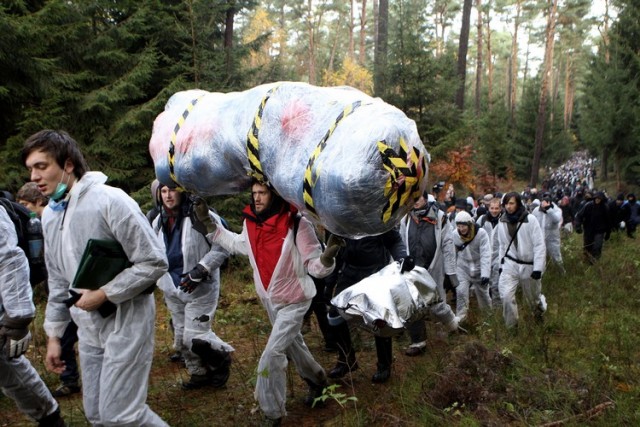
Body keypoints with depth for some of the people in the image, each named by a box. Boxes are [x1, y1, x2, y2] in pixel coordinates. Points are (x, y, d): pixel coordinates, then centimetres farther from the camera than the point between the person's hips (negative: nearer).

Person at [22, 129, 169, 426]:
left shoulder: (110, 200, -17)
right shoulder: (49, 215, 8)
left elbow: (154, 262, -17)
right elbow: (58, 280, 17)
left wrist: (103, 294, -17)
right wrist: (54, 334, 16)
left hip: (126, 320, -7)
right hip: (88, 326, 8)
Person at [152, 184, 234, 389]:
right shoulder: (159, 221, 6)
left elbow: (222, 246, -18)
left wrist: (199, 271, -23)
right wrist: (163, 282, 13)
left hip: (200, 288, -7)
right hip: (173, 288, 7)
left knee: (195, 337, -10)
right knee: (181, 337, 14)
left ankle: (221, 358, 20)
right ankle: (200, 373, 35)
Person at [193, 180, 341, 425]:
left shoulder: (297, 224, -30)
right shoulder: (250, 222, -11)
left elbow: (314, 266, -25)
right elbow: (240, 244, 11)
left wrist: (326, 257, -48)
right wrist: (208, 224, 7)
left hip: (294, 301, -7)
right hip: (269, 299, 7)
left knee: (272, 356, -10)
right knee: (292, 344, 24)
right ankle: (317, 381, 51)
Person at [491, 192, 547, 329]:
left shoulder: (530, 219, -16)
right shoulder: (502, 221, -2)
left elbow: (539, 245, -15)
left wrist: (538, 268, -17)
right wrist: (501, 264, 10)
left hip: (528, 266, -2)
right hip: (510, 265, 3)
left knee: (533, 297, 17)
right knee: (506, 296, -13)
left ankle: (541, 308, 53)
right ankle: (511, 326, 5)